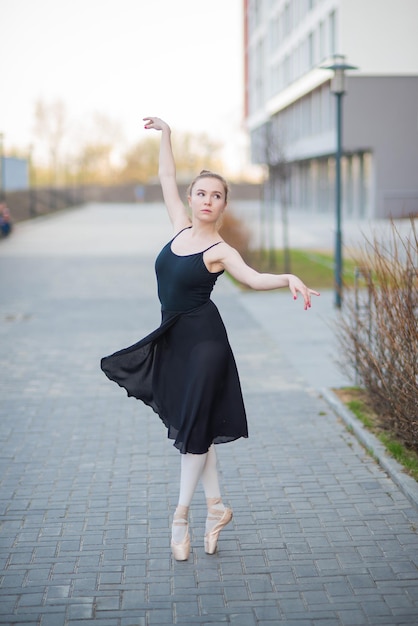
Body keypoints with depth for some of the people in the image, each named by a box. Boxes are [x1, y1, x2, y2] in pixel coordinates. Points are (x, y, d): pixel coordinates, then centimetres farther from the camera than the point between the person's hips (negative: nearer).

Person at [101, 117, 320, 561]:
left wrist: (289, 279, -42)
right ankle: (215, 505, 20)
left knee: (193, 427, -1)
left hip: (203, 340, -6)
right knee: (187, 426, 10)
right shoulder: (180, 227, 6)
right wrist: (165, 135, 18)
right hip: (174, 339, 6)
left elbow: (254, 278, -25)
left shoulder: (220, 251, -10)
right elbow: (166, 179, 16)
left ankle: (181, 515, 11)